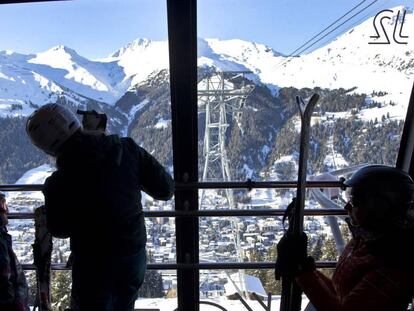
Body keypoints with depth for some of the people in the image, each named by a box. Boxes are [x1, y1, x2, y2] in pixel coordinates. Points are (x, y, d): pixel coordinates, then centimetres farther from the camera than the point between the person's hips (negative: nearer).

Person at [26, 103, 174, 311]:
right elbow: (165, 189, -11)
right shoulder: (127, 148, -19)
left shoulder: (59, 184, -24)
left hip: (93, 266, -3)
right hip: (135, 255, 4)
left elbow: (59, 230, -4)